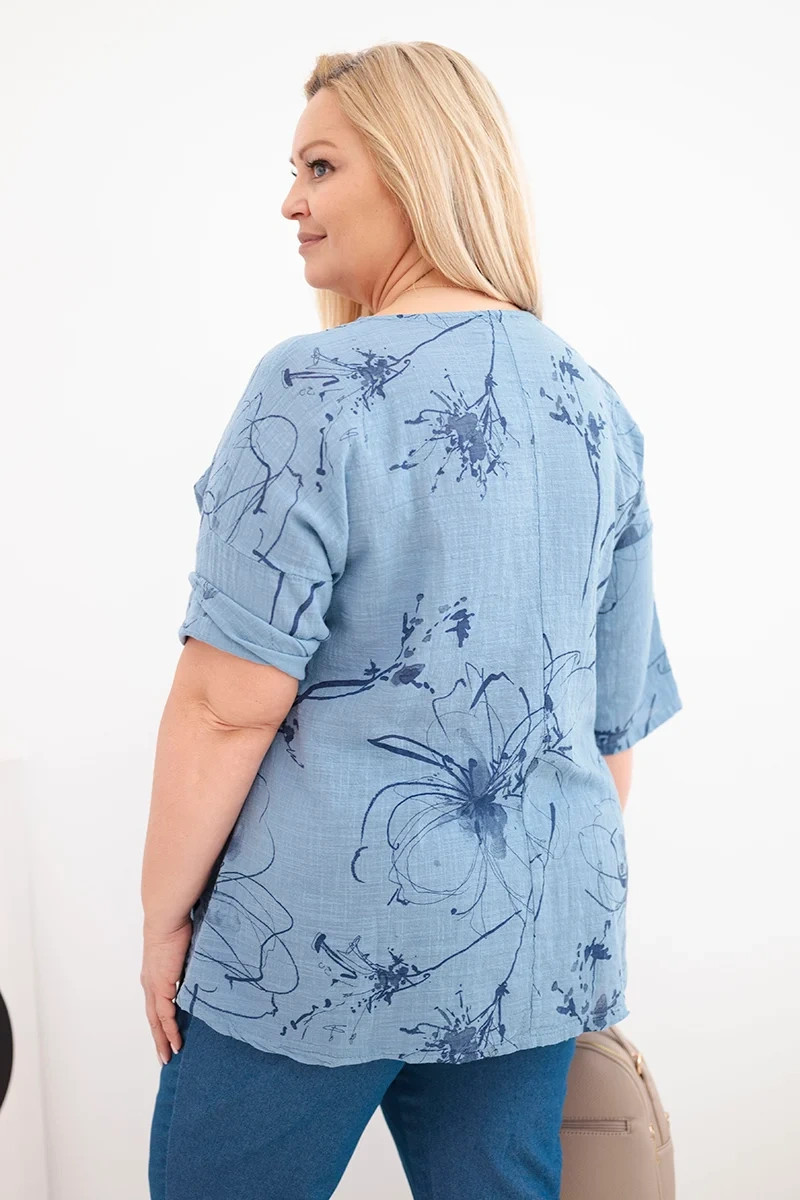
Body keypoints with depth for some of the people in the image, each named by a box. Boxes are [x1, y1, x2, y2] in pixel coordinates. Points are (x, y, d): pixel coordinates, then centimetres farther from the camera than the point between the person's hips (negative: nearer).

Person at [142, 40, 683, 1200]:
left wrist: (164, 910, -5)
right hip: (535, 935, 6)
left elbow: (231, 698, -17)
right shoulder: (597, 406, 5)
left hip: (331, 929, -5)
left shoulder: (319, 386, -14)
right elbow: (616, 719, 11)